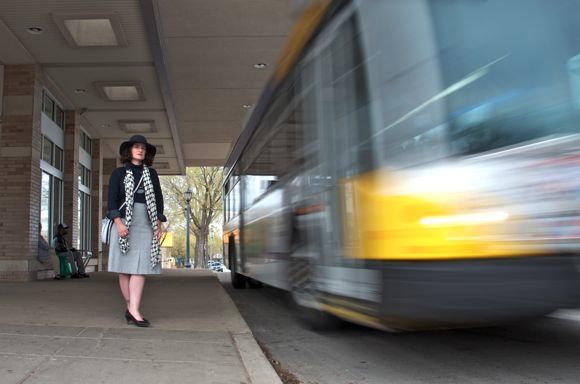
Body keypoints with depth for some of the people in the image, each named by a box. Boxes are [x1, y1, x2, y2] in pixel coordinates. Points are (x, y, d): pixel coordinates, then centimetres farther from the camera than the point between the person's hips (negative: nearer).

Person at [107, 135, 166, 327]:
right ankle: (131, 306, 8)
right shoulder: (119, 173, 7)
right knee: (124, 267, -2)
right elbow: (112, 199, 0)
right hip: (125, 221, -1)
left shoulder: (151, 174, 15)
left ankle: (133, 310, -12)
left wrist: (158, 224, 4)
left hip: (146, 223, 2)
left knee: (140, 267, -8)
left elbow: (158, 199, 13)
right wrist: (118, 222, -13)